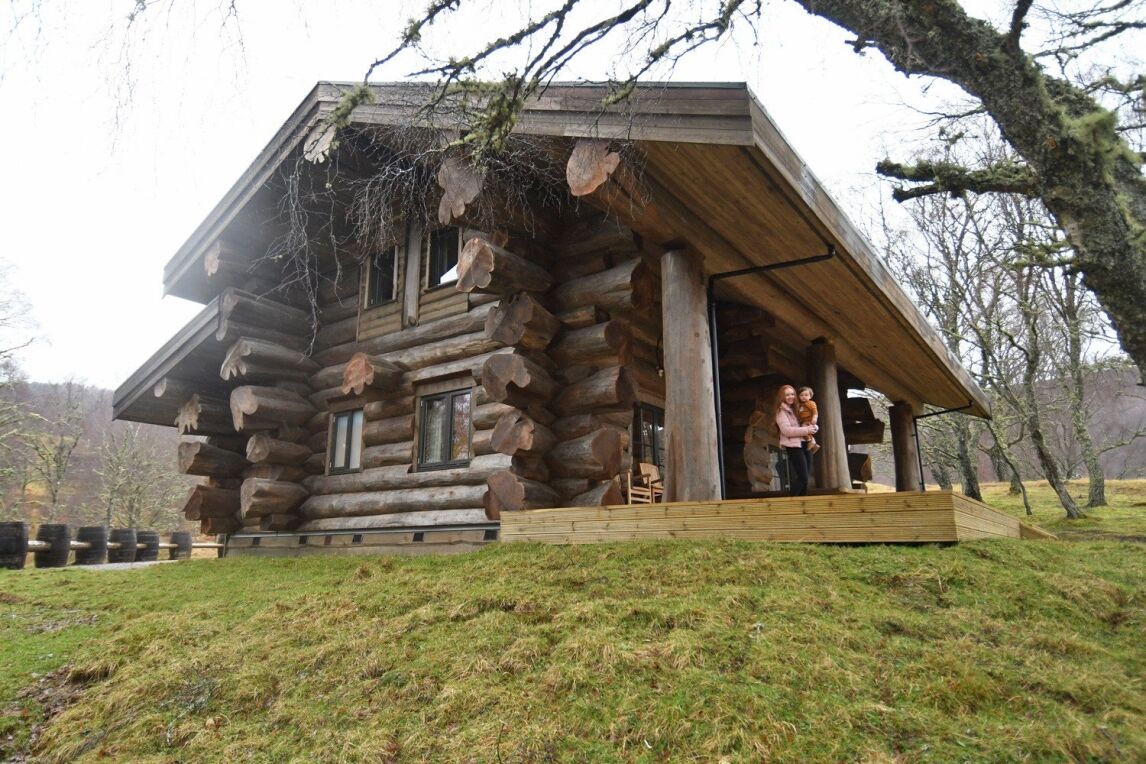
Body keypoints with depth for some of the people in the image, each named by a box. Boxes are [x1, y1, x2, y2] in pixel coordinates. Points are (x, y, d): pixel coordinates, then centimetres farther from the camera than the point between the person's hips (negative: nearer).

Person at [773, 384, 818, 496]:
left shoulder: (795, 409, 20)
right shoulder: (781, 411, -4)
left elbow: (806, 424, 18)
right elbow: (786, 430, -17)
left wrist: (813, 427, -6)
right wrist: (806, 430, -18)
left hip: (804, 444, 8)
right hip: (793, 446, -8)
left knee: (805, 476, 7)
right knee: (803, 477, -15)